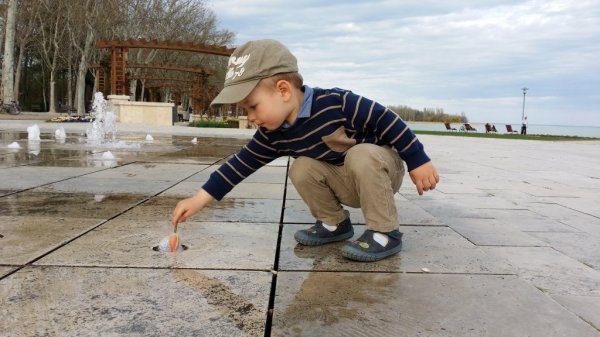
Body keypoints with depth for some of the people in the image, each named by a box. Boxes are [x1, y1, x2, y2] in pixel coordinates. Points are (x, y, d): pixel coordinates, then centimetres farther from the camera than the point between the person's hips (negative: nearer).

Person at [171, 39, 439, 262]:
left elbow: (386, 120, -24)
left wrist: (418, 162, -21)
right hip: (349, 186, 5)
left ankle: (385, 232, -21)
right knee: (301, 169, -15)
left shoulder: (337, 103, -31)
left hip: (381, 166, -5)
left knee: (361, 157, -35)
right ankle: (335, 224, 5)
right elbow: (241, 164, -7)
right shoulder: (273, 135, -12)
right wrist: (200, 199, -10)